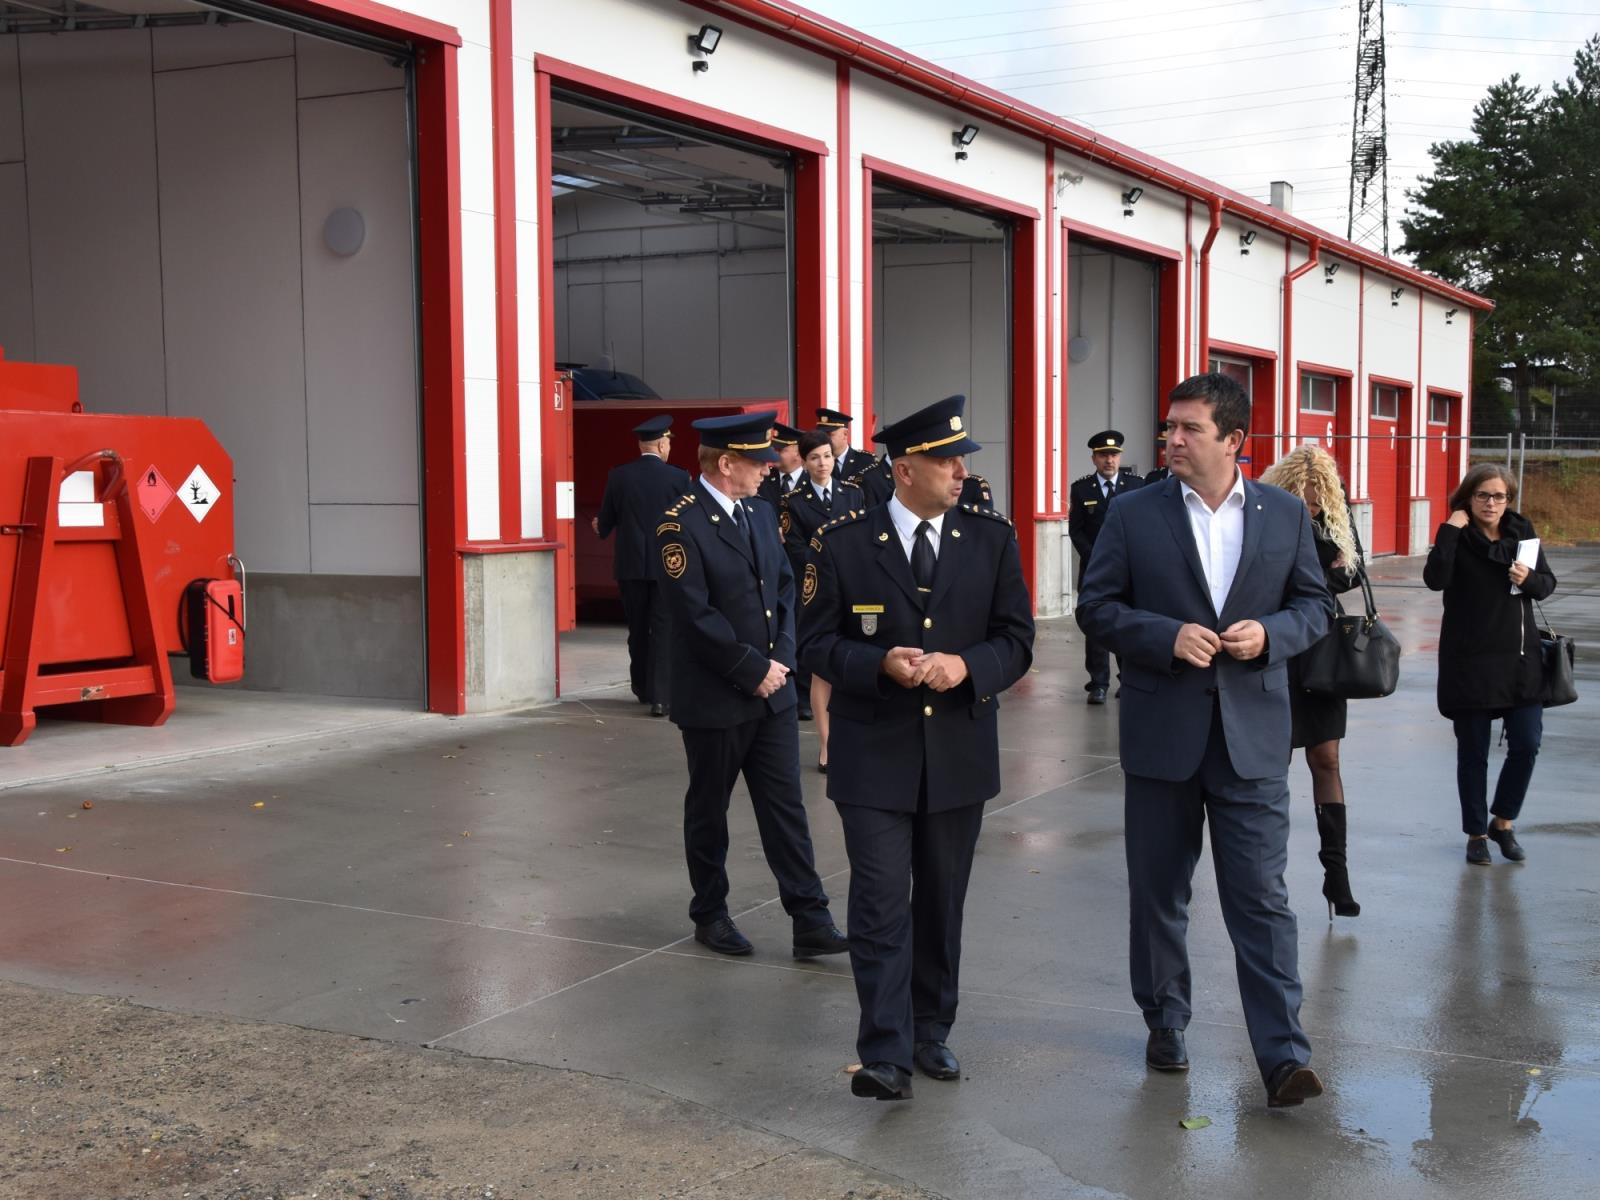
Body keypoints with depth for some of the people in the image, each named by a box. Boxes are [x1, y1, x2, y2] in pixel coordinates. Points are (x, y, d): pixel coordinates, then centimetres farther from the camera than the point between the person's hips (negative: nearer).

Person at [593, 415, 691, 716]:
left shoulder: (618, 476, -3)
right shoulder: (679, 477, -8)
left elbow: (604, 523, 6)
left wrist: (599, 527, 29)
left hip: (630, 564, 2)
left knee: (638, 628, 17)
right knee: (664, 630, 1)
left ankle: (642, 688, 29)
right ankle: (660, 696, -6)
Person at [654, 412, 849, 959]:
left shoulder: (759, 513, 9)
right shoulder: (680, 524, -15)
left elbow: (784, 589, 12)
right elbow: (696, 615, -19)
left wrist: (782, 659, -2)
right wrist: (753, 671, -14)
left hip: (771, 691, 6)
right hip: (713, 700, -6)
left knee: (786, 807, 5)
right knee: (708, 810, 10)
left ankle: (810, 920, 7)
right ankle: (710, 915, 25)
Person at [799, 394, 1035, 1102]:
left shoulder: (992, 539, 2)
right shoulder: (843, 542, -4)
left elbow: (1017, 641, 2)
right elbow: (816, 641, -1)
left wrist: (967, 666, -19)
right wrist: (881, 663, -20)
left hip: (960, 752, 3)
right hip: (873, 754, -3)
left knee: (942, 904, 13)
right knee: (881, 905, -6)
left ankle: (931, 1033, 29)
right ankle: (886, 1055, -2)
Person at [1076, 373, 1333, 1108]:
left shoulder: (1285, 515, 3)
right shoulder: (1133, 514, -1)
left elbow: (1314, 605, 9)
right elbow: (1097, 606, -1)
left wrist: (1269, 632, -12)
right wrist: (1169, 636, -17)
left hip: (1252, 735, 0)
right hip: (1161, 732, 1)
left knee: (1261, 898, -2)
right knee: (1158, 894, 12)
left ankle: (1283, 1055, 2)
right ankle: (1165, 1025, 30)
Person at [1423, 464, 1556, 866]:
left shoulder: (1522, 531, 5)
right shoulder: (1458, 537, -5)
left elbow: (1548, 584, 10)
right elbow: (1435, 579, -22)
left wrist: (1529, 579, -12)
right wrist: (1449, 530, -23)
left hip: (1519, 657, 3)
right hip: (1469, 662, -3)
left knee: (1526, 744, 1)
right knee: (1473, 753, 5)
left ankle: (1503, 822, 22)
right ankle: (1476, 833, 20)